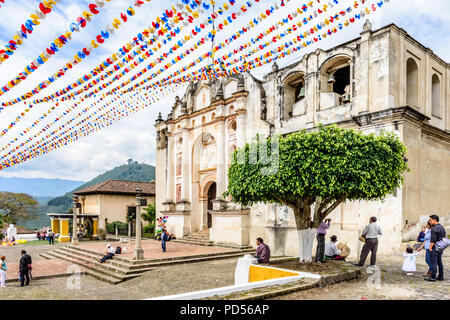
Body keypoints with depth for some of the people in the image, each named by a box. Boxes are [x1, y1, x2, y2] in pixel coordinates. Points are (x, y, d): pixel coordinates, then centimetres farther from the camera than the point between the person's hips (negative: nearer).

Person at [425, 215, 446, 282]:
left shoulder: (434, 229, -19)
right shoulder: (442, 227, 12)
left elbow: (433, 240, -21)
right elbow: (445, 235, 21)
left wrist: (430, 247, -14)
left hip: (434, 247, -9)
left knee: (434, 262, -6)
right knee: (439, 262, 15)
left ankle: (433, 277, -4)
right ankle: (441, 276, 20)